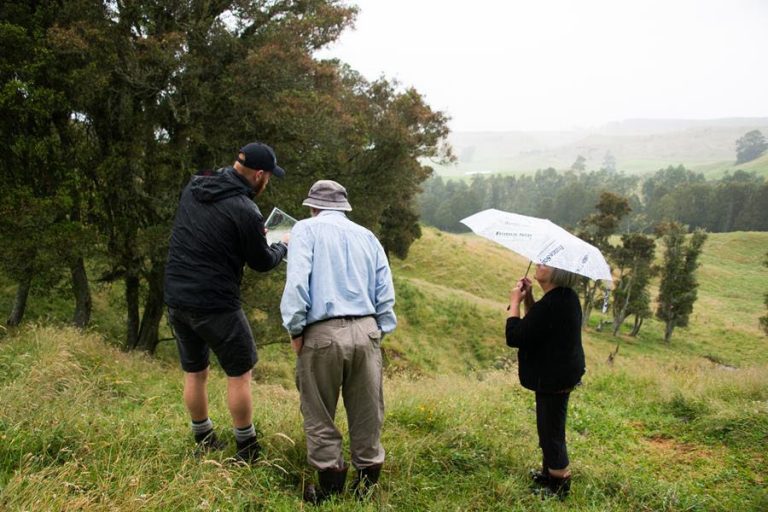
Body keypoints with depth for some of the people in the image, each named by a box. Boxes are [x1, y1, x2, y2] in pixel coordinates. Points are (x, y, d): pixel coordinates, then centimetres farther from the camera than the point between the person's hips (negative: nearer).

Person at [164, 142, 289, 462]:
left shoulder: (193, 187, 4)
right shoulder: (245, 211, -18)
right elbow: (262, 262, -5)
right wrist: (283, 246, 15)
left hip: (176, 298, 7)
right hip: (214, 305, -7)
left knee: (194, 372, 19)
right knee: (239, 373, 9)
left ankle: (204, 442, 33)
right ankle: (247, 449, 19)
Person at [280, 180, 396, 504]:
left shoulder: (306, 229, 4)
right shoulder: (367, 236, 16)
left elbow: (297, 281, -10)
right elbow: (385, 293, 12)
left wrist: (295, 329, -4)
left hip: (322, 334, -4)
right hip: (365, 331, 4)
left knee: (320, 416, 11)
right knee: (367, 413, 13)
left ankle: (332, 488, 18)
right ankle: (367, 483, 23)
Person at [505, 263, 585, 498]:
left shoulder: (550, 305, -29)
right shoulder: (566, 296, 3)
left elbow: (515, 336, -24)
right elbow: (536, 324, 14)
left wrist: (515, 302, -14)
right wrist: (528, 298, 2)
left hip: (553, 379, -10)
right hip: (563, 373, 10)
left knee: (551, 432, 5)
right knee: (549, 428, 24)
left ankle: (559, 486, 20)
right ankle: (549, 473, 41)